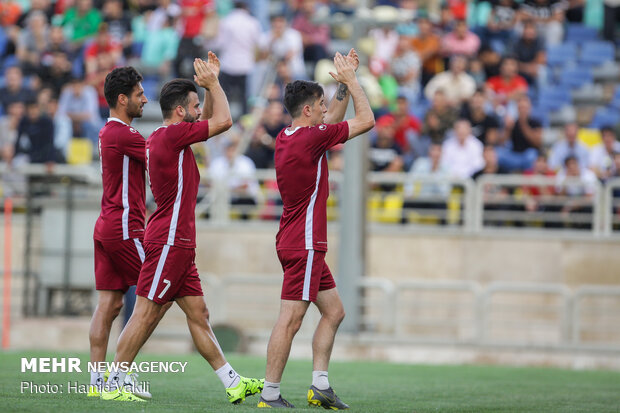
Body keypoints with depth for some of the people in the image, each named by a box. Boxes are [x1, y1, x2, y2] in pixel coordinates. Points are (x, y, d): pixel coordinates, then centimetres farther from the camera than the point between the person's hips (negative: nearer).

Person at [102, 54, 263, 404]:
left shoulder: (163, 137, 15)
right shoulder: (172, 135, -14)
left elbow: (210, 121, 31)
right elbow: (223, 121, -13)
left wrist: (211, 84, 19)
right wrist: (213, 82, -1)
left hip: (178, 243, 10)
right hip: (170, 241, -10)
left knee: (198, 314, 9)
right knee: (146, 315, -7)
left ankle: (233, 383, 9)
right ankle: (114, 385, -3)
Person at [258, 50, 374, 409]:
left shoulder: (288, 137, 9)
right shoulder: (309, 139, -17)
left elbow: (332, 120, 27)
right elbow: (366, 120, -11)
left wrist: (345, 84, 18)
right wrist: (351, 80, -2)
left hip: (305, 244, 10)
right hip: (304, 244, -10)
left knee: (334, 311, 14)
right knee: (291, 319, -9)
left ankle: (320, 385, 12)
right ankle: (270, 394, -8)